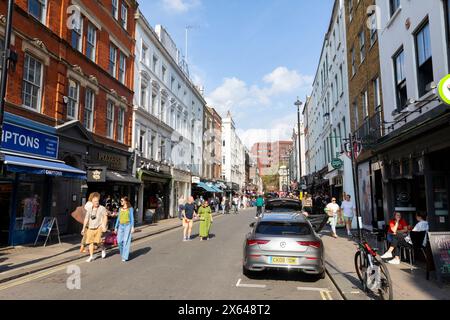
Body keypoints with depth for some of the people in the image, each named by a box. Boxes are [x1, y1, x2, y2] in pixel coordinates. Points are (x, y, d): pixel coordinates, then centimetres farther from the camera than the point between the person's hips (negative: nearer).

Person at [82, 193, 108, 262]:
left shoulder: (102, 208, -3)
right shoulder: (89, 209, 12)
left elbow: (105, 217, -12)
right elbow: (86, 219, 17)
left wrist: (104, 226, -24)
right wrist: (84, 228, 16)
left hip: (98, 228, -5)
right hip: (90, 228, 5)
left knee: (97, 242, -13)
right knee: (90, 242, 4)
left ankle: (103, 249, 16)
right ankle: (91, 256, 15)